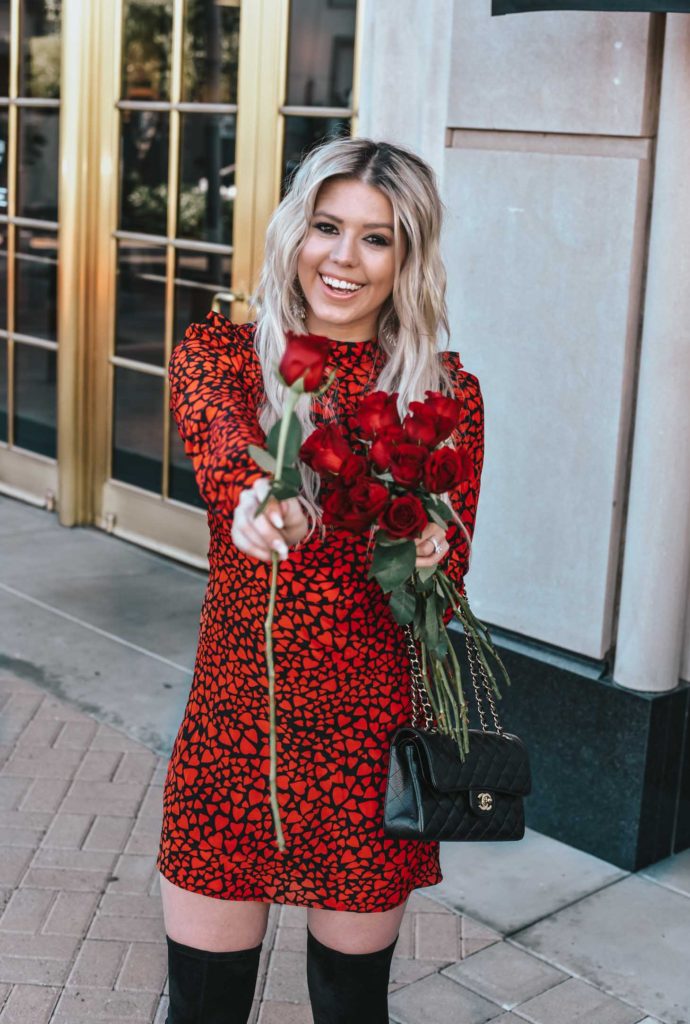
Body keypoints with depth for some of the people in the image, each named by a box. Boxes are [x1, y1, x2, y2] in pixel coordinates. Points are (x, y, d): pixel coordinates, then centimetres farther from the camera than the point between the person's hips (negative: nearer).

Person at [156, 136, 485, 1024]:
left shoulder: (448, 393, 0)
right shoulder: (219, 353, -1)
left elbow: (445, 595, -3)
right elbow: (224, 450, -25)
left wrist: (425, 562, -27)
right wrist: (262, 502, -48)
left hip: (373, 743, 1)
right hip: (233, 726, 0)